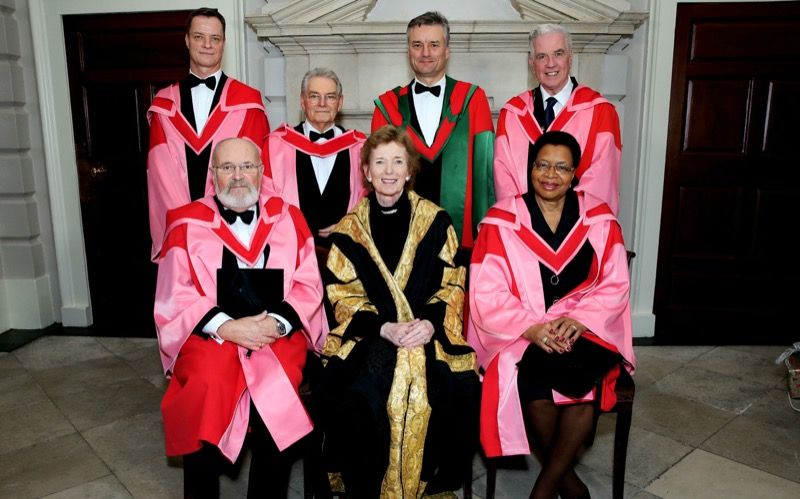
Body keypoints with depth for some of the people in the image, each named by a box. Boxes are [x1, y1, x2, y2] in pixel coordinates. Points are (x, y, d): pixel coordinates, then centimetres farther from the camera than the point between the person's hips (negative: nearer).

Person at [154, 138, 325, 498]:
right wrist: (227, 327, -14)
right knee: (209, 383, -27)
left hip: (278, 332, 1)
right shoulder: (187, 224, 5)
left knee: (277, 385, -25)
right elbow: (176, 295, -1)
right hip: (209, 333, 0)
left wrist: (276, 323, -12)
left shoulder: (289, 219, 8)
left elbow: (308, 285, 4)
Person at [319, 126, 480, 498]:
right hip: (370, 335, 0)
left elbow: (453, 285, 4)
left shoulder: (435, 220, 7)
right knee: (360, 393, -27)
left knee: (458, 391, -24)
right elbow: (344, 296, 3)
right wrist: (384, 328, -14)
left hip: (431, 334, 0)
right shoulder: (349, 229, 8)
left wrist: (431, 323, -15)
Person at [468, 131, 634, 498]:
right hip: (517, 331, -1)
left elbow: (614, 285, 4)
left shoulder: (600, 221, 6)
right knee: (533, 383, -31)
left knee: (586, 377, -29)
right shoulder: (501, 222, -1)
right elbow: (487, 294, -5)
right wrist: (531, 327, -19)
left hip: (584, 328, 2)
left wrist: (578, 319, -14)